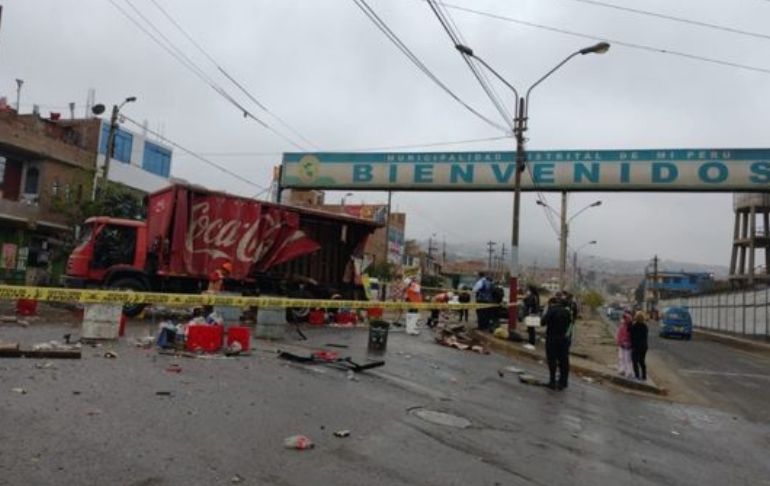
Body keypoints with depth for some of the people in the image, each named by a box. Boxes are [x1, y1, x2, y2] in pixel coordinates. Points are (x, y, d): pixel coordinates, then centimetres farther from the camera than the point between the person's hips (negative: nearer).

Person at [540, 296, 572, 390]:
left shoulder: (551, 311, -13)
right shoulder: (566, 311, 5)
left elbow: (543, 322, -15)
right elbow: (568, 324, 11)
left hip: (552, 339, -5)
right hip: (563, 338, 5)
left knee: (552, 361, 4)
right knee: (563, 361, 11)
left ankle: (552, 382, 7)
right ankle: (562, 383, 18)